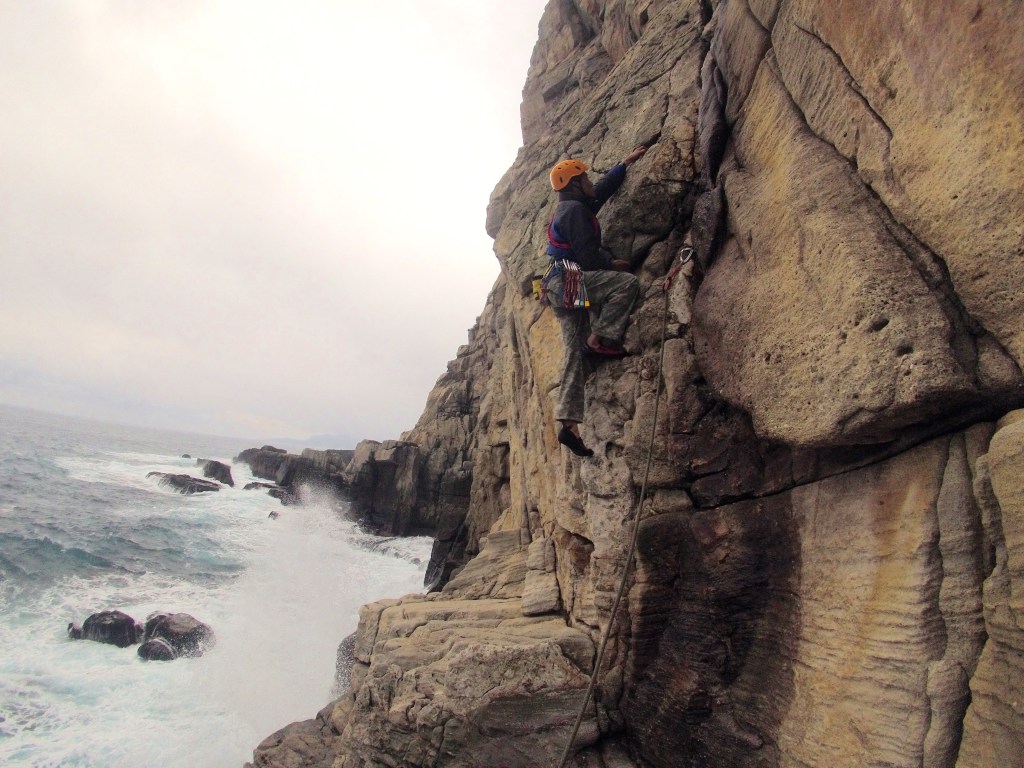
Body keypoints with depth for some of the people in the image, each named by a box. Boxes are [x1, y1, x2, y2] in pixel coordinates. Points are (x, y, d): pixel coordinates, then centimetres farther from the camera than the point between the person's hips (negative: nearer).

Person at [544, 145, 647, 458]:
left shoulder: (573, 207, 27)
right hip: (570, 280, -9)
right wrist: (612, 263, 3)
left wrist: (627, 161, 45)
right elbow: (587, 254, -14)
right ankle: (599, 338, -16)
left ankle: (569, 422, -4)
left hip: (562, 290, 9)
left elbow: (604, 187, 39)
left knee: (574, 351, 1)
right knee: (627, 281, -15)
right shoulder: (575, 210, -5)